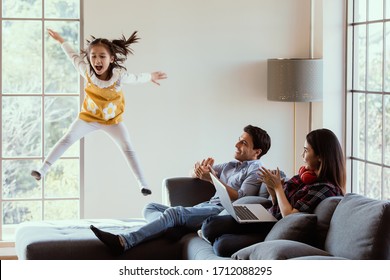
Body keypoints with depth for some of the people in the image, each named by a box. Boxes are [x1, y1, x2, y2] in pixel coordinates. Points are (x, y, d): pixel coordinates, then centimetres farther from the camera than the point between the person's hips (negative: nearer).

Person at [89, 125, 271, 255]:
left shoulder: (256, 170, 4)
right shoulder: (231, 165, 29)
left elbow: (241, 197, -13)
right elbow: (195, 173, 28)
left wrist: (212, 179, -20)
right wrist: (199, 169, 2)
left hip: (222, 211, -9)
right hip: (206, 207, 9)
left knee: (174, 212, -32)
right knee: (151, 208, -2)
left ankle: (124, 242, -47)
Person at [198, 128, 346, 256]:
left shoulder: (325, 188, -19)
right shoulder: (306, 174, 6)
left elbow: (289, 216, -19)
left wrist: (277, 186, -11)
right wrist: (270, 186, -3)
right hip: (267, 220, 8)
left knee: (223, 245, -18)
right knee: (210, 225, -9)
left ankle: (216, 238, 16)